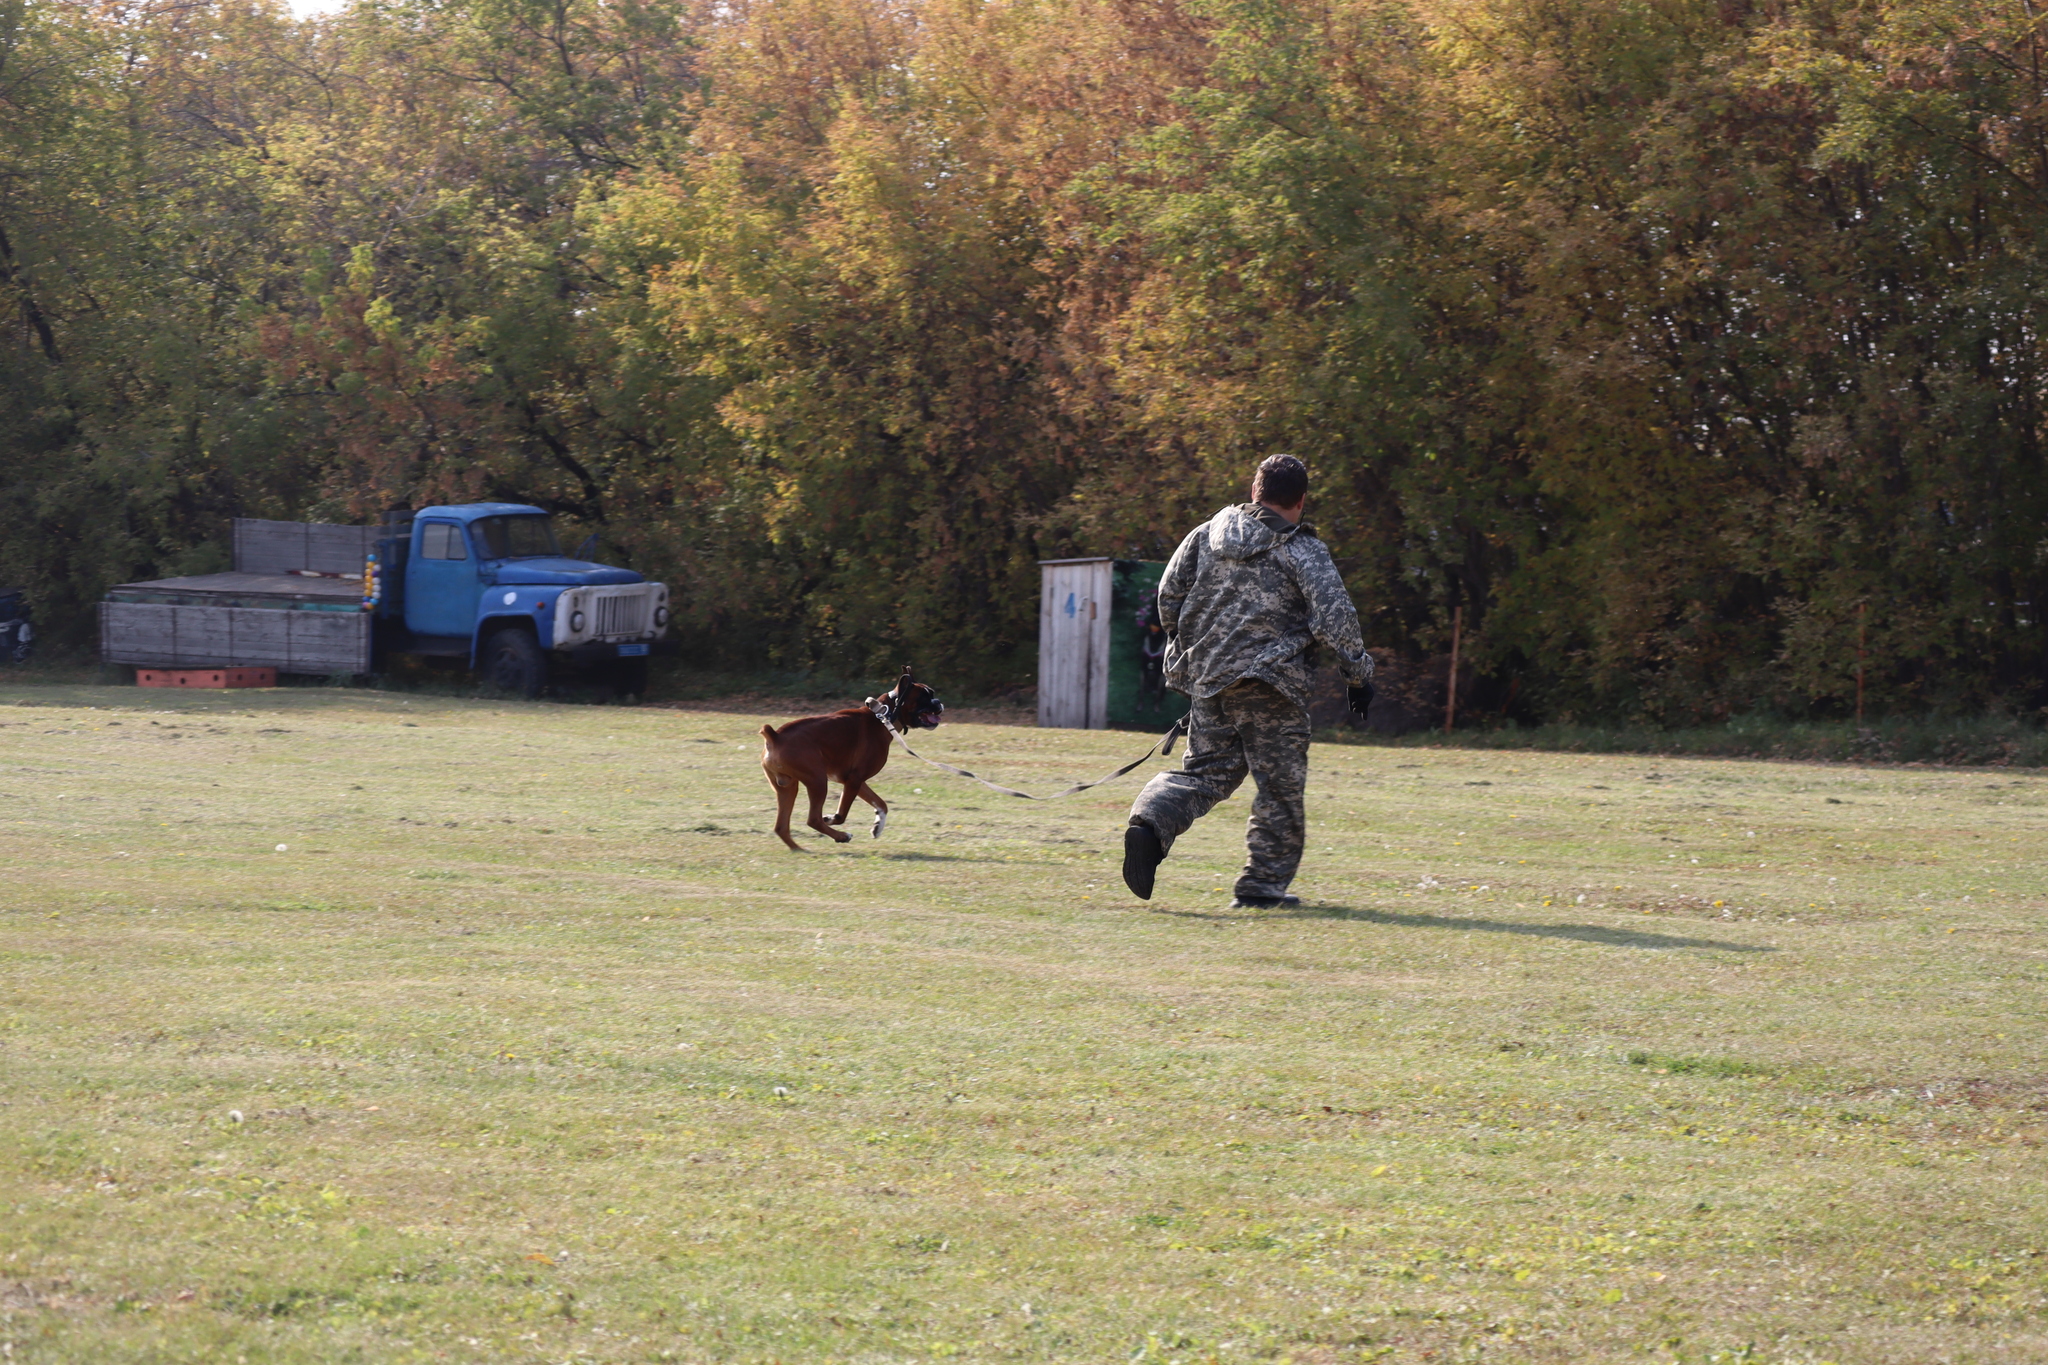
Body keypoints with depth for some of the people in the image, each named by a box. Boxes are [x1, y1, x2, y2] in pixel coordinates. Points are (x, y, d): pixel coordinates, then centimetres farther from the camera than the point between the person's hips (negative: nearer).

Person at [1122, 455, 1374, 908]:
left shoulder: (1206, 535, 8)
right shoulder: (1304, 552, -6)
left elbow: (1169, 593, 11)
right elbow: (1335, 619, -10)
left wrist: (1185, 649, 25)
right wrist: (1359, 674, 1)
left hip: (1207, 678, 5)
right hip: (1270, 683, -5)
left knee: (1205, 772, 13)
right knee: (1280, 786, 6)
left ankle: (1150, 822, -14)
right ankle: (1263, 883, 7)